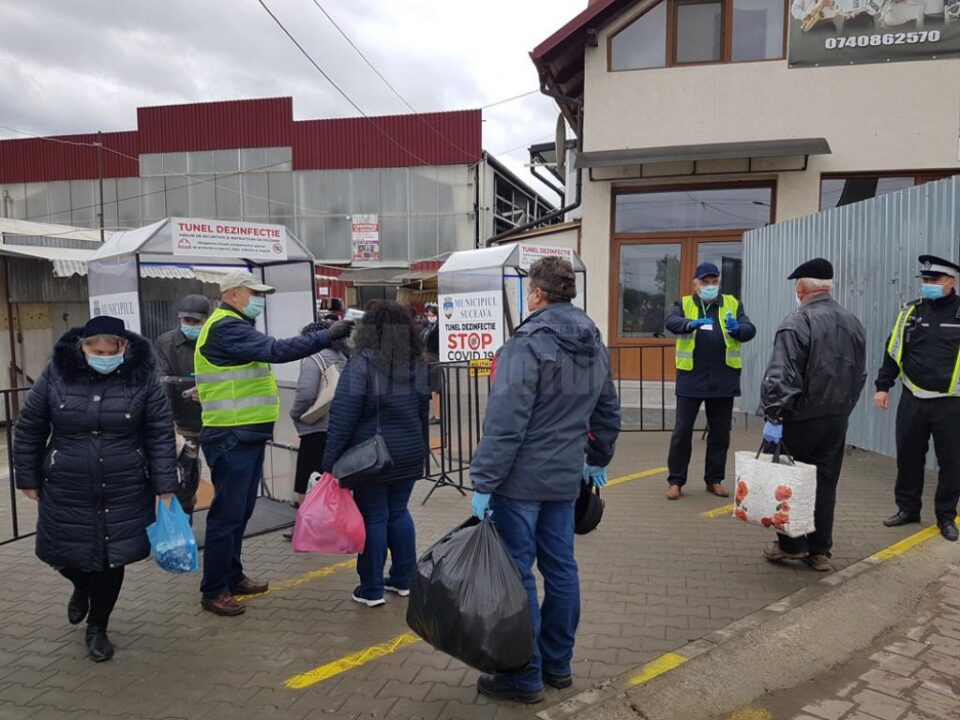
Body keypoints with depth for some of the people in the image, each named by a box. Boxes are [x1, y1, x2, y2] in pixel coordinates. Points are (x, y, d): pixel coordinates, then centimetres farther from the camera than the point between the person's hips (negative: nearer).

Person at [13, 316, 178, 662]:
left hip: (124, 491, -1)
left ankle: (97, 628, 31)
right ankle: (82, 588, 48)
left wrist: (165, 488, -10)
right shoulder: (57, 373, -8)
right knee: (65, 555, 11)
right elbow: (29, 429, 3)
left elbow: (161, 435, -8)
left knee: (112, 559, 7)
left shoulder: (142, 377, -11)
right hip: (67, 491, 1)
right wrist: (28, 477, 5)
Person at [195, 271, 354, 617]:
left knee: (241, 512, 17)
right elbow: (277, 350, -26)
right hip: (232, 438, -10)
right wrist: (328, 336, -26)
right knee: (227, 514, -3)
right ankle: (213, 591, 8)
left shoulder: (236, 327, 19)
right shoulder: (226, 328, -16)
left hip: (247, 436, 10)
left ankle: (232, 576, 29)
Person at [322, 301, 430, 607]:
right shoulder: (417, 364, 5)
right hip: (408, 454, 6)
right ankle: (404, 579, 26)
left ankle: (371, 589, 14)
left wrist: (331, 461, -12)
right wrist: (420, 450, 23)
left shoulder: (361, 363, -15)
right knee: (399, 512, 17)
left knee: (373, 518, 4)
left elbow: (343, 417, -17)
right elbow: (424, 413, 14)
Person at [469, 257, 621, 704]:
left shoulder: (528, 345, -16)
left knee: (516, 574, 2)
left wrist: (483, 482, -17)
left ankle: (524, 677, 12)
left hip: (521, 480, -8)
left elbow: (505, 423, -21)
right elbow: (608, 413, 18)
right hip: (566, 478, 8)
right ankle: (557, 664, 28)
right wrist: (597, 461, 29)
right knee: (560, 568, 15)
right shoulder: (595, 346, 9)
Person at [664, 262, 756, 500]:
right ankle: (675, 480, 11)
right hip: (690, 378, -2)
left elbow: (750, 329, -1)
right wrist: (691, 323, -37)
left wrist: (737, 329, -24)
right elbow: (671, 322, -15)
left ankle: (715, 479, 25)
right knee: (682, 431, 0)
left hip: (723, 380, 2)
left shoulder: (732, 304, 9)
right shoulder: (684, 304, 4)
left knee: (720, 433, 11)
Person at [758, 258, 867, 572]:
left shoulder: (797, 322, -15)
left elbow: (781, 377, -22)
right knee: (825, 486, 11)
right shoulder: (853, 323, 9)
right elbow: (860, 374, 16)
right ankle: (820, 552, 18)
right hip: (838, 419, 6)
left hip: (802, 419, -6)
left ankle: (791, 544, 14)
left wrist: (773, 416, -21)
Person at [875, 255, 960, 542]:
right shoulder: (911, 311, 5)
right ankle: (908, 508, 26)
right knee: (908, 457, 10)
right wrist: (883, 386, 7)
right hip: (913, 400, 3)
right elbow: (893, 351, 10)